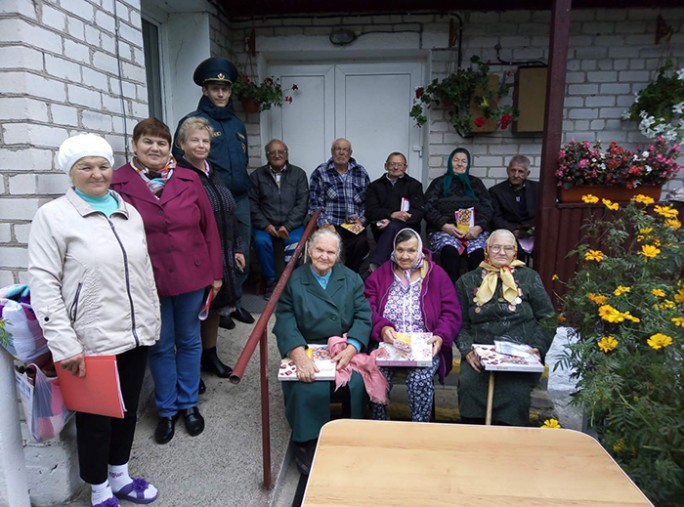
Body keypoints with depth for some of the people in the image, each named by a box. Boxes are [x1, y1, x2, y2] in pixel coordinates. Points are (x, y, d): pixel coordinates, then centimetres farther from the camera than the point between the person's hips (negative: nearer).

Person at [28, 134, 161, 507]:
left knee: (127, 409, 19)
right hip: (92, 342, -5)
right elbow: (43, 282, -12)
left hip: (136, 334, 5)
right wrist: (63, 343, -17)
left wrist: (153, 320, 13)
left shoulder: (129, 212, 10)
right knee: (96, 417, 11)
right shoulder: (53, 215, -7)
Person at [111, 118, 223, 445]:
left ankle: (189, 404, 34)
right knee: (161, 346, 12)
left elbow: (209, 227, 3)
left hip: (192, 276, 2)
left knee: (189, 341, 15)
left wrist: (216, 272, 2)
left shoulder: (188, 179, 1)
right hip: (149, 279, -1)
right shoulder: (119, 183, -4)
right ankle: (166, 409, 31)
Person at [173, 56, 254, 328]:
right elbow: (181, 162, -9)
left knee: (242, 254, 12)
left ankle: (235, 302, 28)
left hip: (240, 199, 7)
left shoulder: (237, 123, 15)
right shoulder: (192, 121, -6)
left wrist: (242, 184, 15)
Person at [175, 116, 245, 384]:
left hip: (221, 256, 8)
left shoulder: (214, 174, 13)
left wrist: (237, 249, 16)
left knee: (214, 306, 17)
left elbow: (230, 215, 18)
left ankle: (210, 356, 35)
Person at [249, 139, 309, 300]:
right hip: (266, 224, 1)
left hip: (292, 224, 0)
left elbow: (302, 203, 0)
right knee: (261, 241, -30)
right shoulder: (257, 175, 8)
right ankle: (271, 282, -10)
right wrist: (265, 225, -13)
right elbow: (252, 203, 1)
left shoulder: (298, 174, 7)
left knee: (296, 242, -30)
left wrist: (287, 226, -12)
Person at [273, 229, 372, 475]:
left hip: (345, 348, 2)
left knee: (358, 384, -25)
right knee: (308, 389, -27)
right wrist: (299, 354, -23)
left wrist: (351, 349, -16)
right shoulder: (292, 281, 5)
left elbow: (363, 317, 2)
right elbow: (285, 321, -5)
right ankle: (306, 444, -2)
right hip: (307, 350, -1)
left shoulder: (351, 279, 11)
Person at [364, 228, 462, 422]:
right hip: (386, 344, 1)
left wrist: (441, 336, -15)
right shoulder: (380, 274, 10)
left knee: (420, 379, -28)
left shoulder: (436, 274, 9)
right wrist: (382, 328, -20)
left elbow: (451, 313, 4)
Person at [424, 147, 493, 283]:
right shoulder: (439, 182, 19)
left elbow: (487, 207, 11)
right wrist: (445, 226, -12)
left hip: (473, 230, 1)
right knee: (449, 250, -35)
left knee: (479, 252, -33)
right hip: (443, 229, -1)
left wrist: (478, 227, -10)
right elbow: (428, 208, 6)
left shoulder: (476, 183, 23)